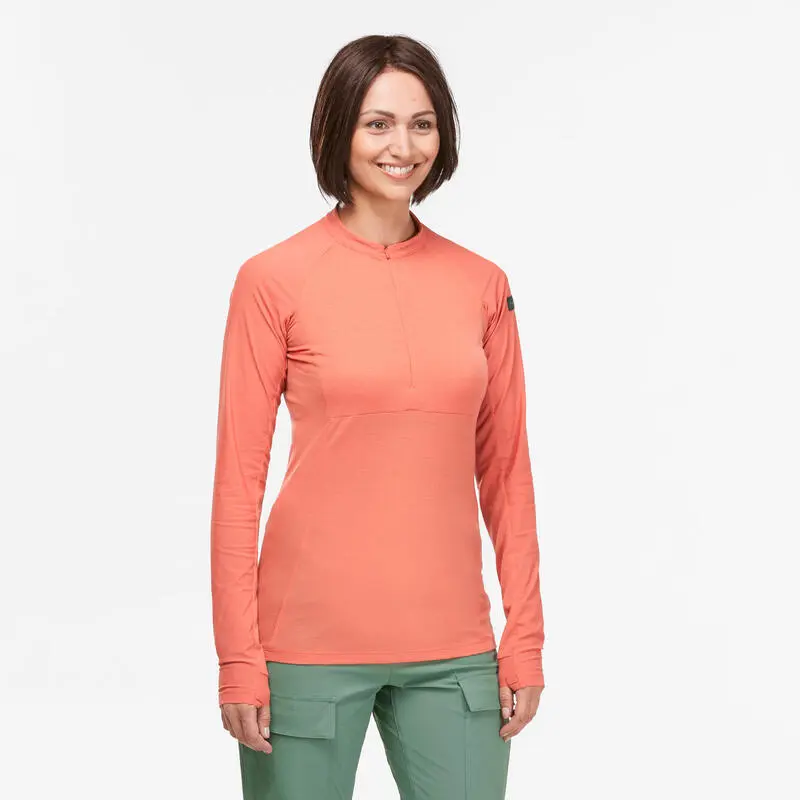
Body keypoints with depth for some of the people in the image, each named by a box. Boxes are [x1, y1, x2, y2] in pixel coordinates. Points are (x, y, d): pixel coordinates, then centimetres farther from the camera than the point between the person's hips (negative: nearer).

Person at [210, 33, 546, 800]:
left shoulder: (482, 284, 6)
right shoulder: (274, 280, -4)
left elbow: (505, 471, 9)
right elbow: (238, 479, -4)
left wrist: (525, 638, 5)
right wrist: (239, 660, -7)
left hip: (451, 648, 3)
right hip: (312, 639, -3)